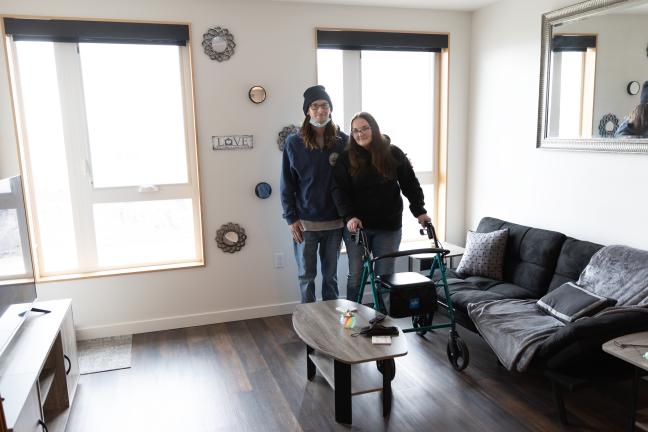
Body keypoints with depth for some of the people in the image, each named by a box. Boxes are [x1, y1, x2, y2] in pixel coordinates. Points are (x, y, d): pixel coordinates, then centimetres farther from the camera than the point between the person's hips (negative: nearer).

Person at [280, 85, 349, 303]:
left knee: (331, 275, 13)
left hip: (334, 221, 1)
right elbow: (287, 184, -2)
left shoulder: (342, 141, 0)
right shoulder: (294, 143, -4)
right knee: (306, 275, 9)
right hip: (305, 222, -1)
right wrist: (291, 218, -6)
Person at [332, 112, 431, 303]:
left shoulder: (393, 153, 1)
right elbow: (339, 190, -7)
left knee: (385, 276, 5)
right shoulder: (346, 158, 0)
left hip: (388, 226, 0)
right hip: (356, 226, 0)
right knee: (355, 276, 7)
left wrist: (419, 211, -4)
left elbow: (410, 183, 4)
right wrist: (349, 216, -21)